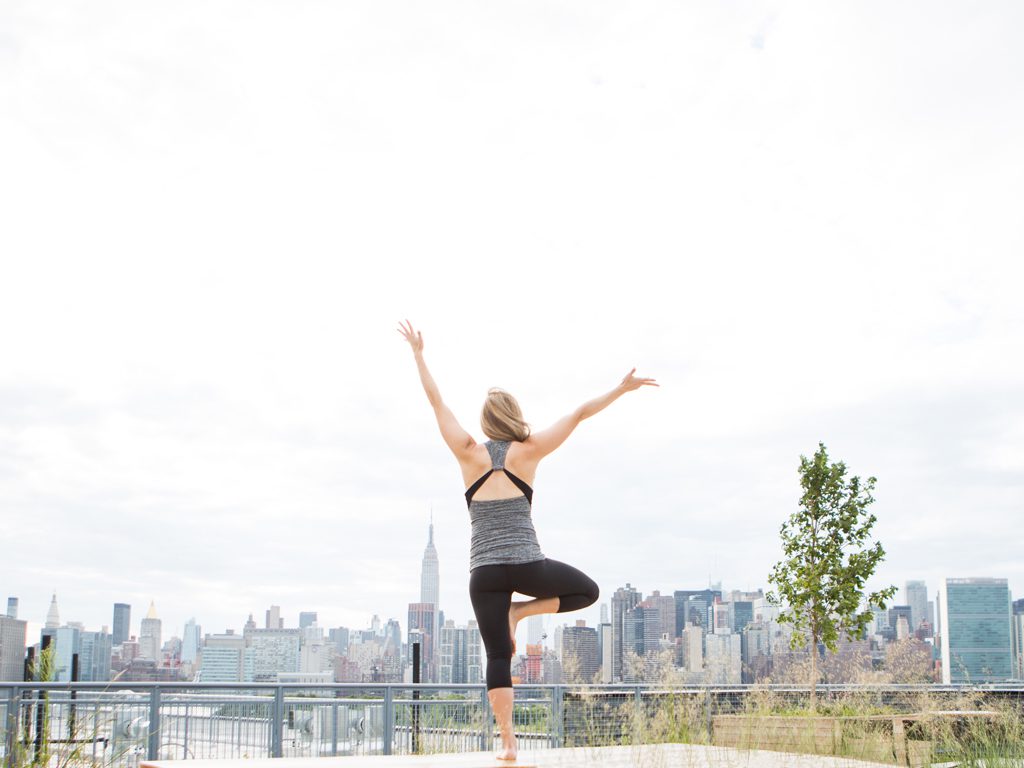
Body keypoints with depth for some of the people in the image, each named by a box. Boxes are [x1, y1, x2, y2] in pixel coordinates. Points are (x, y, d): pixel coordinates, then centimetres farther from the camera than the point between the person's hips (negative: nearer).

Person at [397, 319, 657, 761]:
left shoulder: (469, 454, 4)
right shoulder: (528, 451, 1)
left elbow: (436, 402, 11)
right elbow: (579, 414, 5)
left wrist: (418, 354, 19)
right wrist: (621, 390, 13)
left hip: (484, 571, 2)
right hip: (526, 565, -2)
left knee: (497, 658, 6)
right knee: (587, 591, 21)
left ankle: (507, 742, 0)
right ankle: (522, 610, 3)